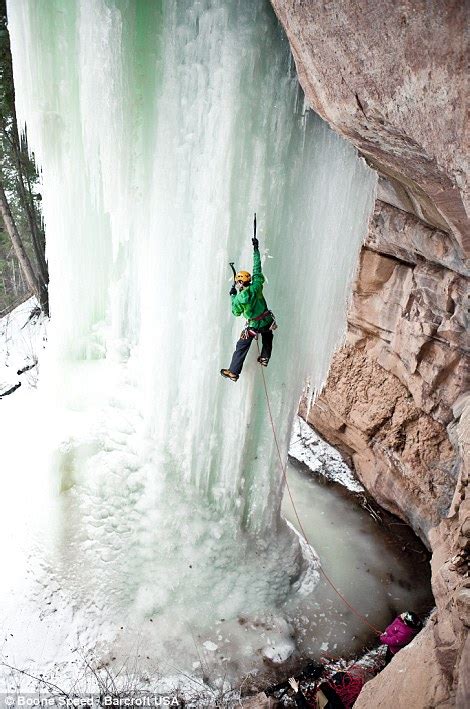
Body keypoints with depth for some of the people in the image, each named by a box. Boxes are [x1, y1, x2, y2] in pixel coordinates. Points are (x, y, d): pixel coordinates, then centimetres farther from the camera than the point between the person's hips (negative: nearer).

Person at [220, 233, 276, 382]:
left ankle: (233, 372, 17)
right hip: (267, 322, 3)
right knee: (267, 338, 37)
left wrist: (233, 295, 8)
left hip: (253, 326, -3)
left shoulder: (239, 298, -16)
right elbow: (257, 269, 0)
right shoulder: (256, 286, -10)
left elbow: (236, 312, 0)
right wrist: (256, 249, 8)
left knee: (241, 347, 11)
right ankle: (265, 358, 35)